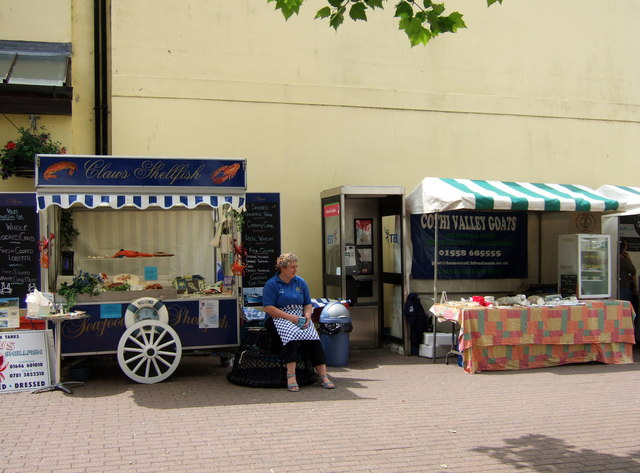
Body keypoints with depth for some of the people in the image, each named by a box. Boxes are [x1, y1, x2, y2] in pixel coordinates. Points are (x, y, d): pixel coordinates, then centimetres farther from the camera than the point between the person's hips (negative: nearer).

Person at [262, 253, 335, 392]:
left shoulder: (300, 282, 16)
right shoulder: (272, 284, -1)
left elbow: (308, 303, 17)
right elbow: (268, 308, -10)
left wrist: (307, 316, -6)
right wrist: (289, 317, -18)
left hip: (300, 317, 4)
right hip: (280, 318, -4)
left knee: (313, 338, -24)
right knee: (292, 333, -36)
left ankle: (323, 375, -27)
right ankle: (291, 376, -39)